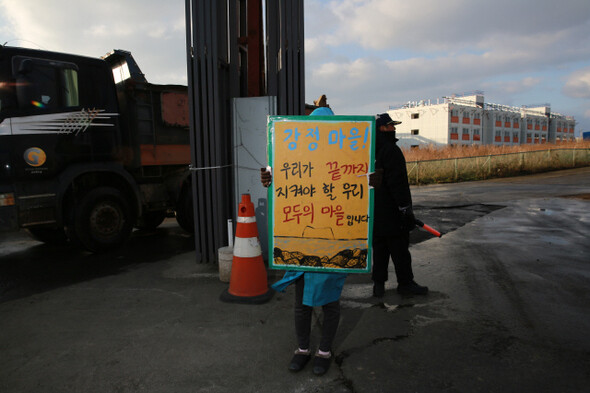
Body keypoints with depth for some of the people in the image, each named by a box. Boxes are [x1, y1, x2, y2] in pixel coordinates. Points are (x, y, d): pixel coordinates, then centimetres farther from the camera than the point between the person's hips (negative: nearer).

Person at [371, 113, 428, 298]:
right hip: (391, 211, -8)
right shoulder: (391, 150, -14)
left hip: (375, 213, 8)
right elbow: (397, 183, -19)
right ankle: (405, 283, 14)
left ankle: (378, 283, 18)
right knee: (399, 248, 3)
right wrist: (405, 208, -16)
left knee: (379, 247, 13)